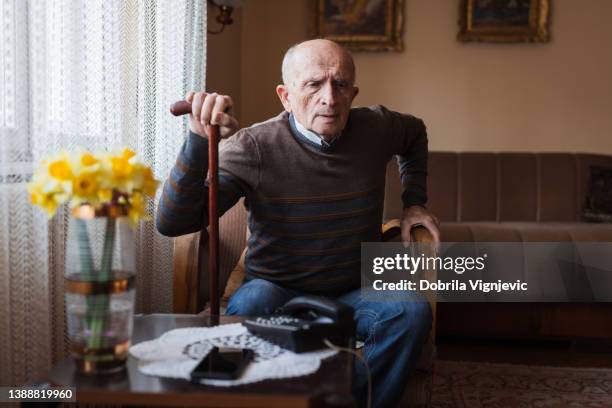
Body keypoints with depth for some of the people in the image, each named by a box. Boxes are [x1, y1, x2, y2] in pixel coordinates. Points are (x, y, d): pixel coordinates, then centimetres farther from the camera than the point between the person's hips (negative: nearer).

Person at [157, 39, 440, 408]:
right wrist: (200, 141, -36)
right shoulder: (254, 147, -15)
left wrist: (414, 203, 17)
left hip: (353, 293, 3)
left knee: (413, 311, -27)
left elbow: (415, 132, 25)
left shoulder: (376, 129, -2)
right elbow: (173, 223, -24)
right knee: (248, 307, -36)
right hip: (277, 289, -3)